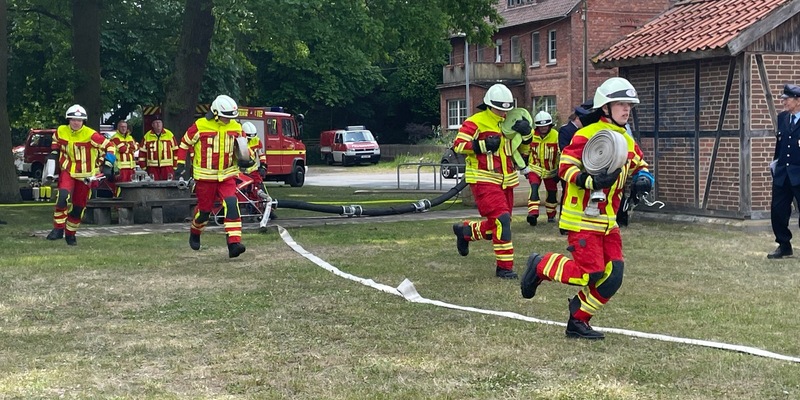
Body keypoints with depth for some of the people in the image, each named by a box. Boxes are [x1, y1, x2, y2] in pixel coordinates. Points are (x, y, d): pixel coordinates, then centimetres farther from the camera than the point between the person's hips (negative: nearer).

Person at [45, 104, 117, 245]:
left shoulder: (91, 135, -17)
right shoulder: (61, 131, -5)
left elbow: (110, 147, -11)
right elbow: (55, 142, 20)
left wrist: (107, 166, -14)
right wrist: (53, 154, 9)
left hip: (85, 174, -1)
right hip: (67, 171, 1)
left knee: (78, 207, 6)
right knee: (63, 197, -27)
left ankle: (70, 234, 26)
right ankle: (58, 229, -16)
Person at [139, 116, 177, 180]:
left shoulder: (169, 134, 5)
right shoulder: (147, 136, 7)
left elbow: (175, 150, 6)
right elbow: (142, 152, 10)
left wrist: (174, 167, 2)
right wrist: (143, 167, 4)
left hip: (167, 166, -1)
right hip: (152, 167, 1)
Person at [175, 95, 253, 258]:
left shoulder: (236, 128, 2)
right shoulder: (200, 126, -10)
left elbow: (243, 148, 17)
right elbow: (184, 143, 3)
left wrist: (246, 159, -3)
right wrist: (181, 164, 0)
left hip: (227, 176, 2)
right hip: (205, 176, -2)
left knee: (232, 205, -19)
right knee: (204, 209, 10)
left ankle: (234, 244, -23)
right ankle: (195, 234, 42)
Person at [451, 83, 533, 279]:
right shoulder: (476, 122, -7)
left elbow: (522, 150, 20)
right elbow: (458, 145, -12)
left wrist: (526, 134, 0)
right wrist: (484, 145, -20)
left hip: (505, 181, 8)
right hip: (484, 180, -8)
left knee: (496, 226, 11)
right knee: (502, 220, -17)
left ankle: (464, 230, 36)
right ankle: (504, 266, -9)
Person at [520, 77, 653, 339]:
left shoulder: (628, 142, 14)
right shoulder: (587, 135, -11)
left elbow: (641, 167, 25)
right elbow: (565, 167, -15)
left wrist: (644, 179, 2)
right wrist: (591, 181, -29)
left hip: (608, 221, 8)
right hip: (582, 217, -8)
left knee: (613, 276, -1)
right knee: (590, 274, -14)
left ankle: (578, 322, 14)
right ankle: (540, 266, 10)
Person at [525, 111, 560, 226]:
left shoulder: (556, 135, -11)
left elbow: (561, 153, -4)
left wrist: (559, 170, -4)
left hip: (551, 169, 1)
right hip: (535, 167, -1)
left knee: (552, 193, 11)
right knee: (534, 188, -23)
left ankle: (551, 215, 31)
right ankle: (533, 213, -28)